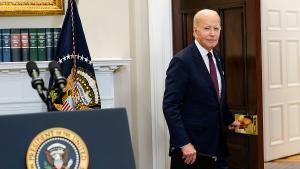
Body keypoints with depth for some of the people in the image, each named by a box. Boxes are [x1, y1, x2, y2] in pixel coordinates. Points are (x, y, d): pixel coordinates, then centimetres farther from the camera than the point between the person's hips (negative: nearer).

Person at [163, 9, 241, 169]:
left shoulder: (216, 57, 9)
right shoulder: (182, 61, -16)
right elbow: (170, 106, -19)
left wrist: (229, 120, 27)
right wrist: (184, 143, -24)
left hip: (217, 142, 7)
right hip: (192, 145, -7)